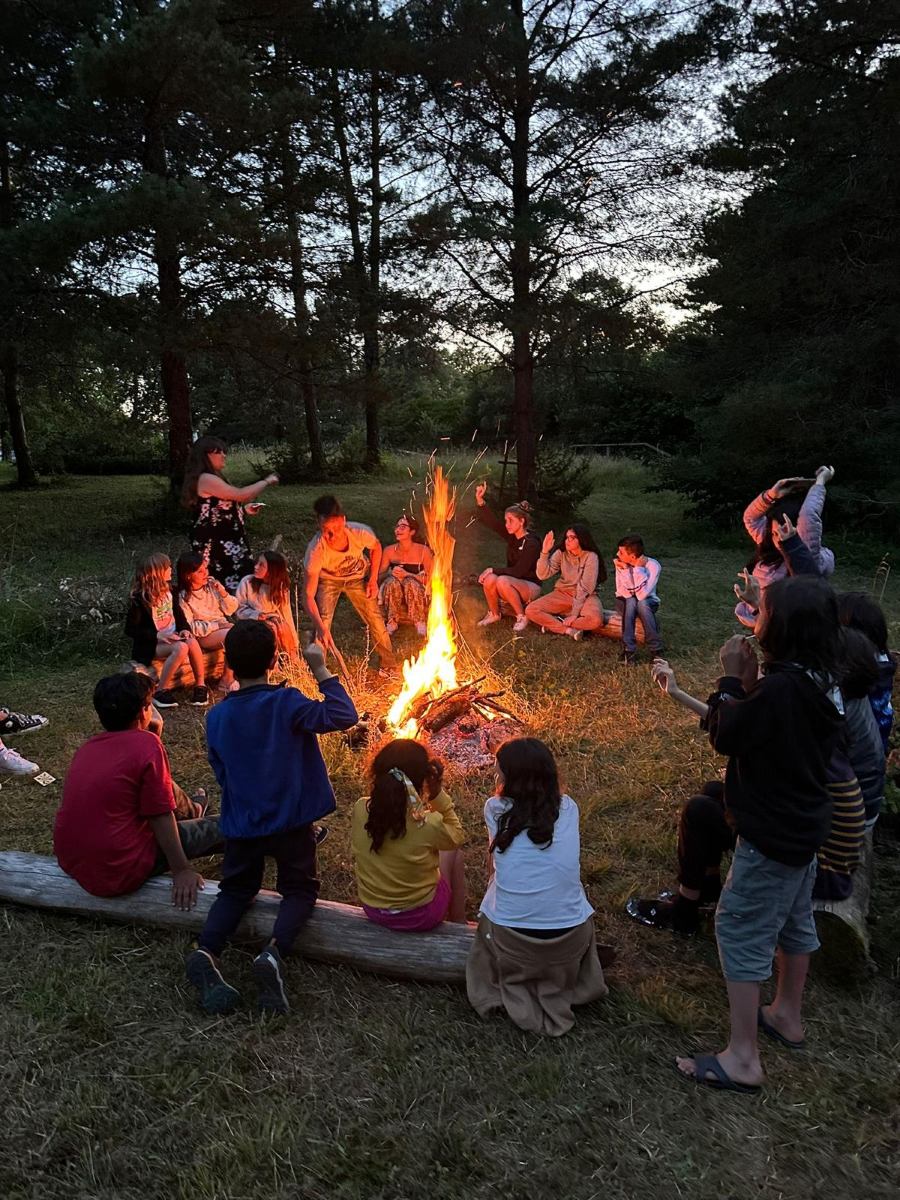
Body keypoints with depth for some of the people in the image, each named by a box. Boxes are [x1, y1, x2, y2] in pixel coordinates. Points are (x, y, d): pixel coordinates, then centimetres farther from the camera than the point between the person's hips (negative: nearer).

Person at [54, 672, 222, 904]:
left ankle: (191, 811, 47)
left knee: (167, 790, 22)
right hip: (118, 874, -7)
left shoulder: (87, 746, 4)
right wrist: (181, 871, -7)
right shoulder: (146, 744, -17)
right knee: (218, 827, 9)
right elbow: (160, 818, -15)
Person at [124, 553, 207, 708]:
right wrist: (157, 635, -23)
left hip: (172, 638, 5)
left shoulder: (169, 591, 6)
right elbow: (130, 630, -12)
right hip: (151, 644, -5)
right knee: (181, 648, -34)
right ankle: (160, 692, -23)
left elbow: (179, 614, 16)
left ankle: (200, 685, -16)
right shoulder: (140, 599, -13)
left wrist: (184, 629, -7)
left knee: (192, 642, -29)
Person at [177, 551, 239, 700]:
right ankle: (227, 680, -15)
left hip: (222, 627, 5)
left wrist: (223, 593, -12)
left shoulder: (211, 584, 3)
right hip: (203, 636, -5)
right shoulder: (183, 597, -8)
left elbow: (230, 610, 6)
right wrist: (215, 625, -17)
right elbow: (190, 627, -12)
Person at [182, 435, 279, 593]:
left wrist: (243, 509, 12)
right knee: (227, 588, -9)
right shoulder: (206, 479, -17)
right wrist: (266, 481, -7)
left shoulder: (211, 479, 17)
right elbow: (240, 495, -20)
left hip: (222, 543, 10)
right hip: (214, 545, -10)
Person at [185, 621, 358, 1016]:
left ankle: (206, 952, -5)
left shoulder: (216, 717, -3)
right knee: (300, 889, 14)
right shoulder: (286, 703, -17)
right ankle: (274, 952, -14)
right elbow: (344, 716, -21)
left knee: (236, 890, 22)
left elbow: (221, 772, 7)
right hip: (291, 821, -3)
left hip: (240, 824, 4)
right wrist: (321, 670, -14)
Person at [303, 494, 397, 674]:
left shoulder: (359, 533, -35)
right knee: (322, 624, -16)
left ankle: (389, 665, 23)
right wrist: (321, 628, -48)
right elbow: (309, 595, -37)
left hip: (358, 577, 2)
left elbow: (376, 546, -7)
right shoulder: (316, 550, -40)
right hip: (328, 580, -2)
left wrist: (373, 579, -10)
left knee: (375, 619, 2)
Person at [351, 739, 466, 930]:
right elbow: (457, 837, -8)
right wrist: (438, 793, -16)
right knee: (454, 851, 20)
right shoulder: (428, 824, -31)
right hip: (419, 917, -4)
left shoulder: (360, 809, -20)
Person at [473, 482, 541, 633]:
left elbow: (518, 572, -22)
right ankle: (494, 614, 0)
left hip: (531, 587, -6)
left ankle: (522, 617, -16)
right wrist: (479, 499, -22)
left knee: (503, 582, -34)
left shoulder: (532, 543, -19)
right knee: (489, 579, -24)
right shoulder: (511, 535, 1)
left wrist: (493, 569, -20)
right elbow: (489, 521, -9)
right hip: (513, 583, 6)